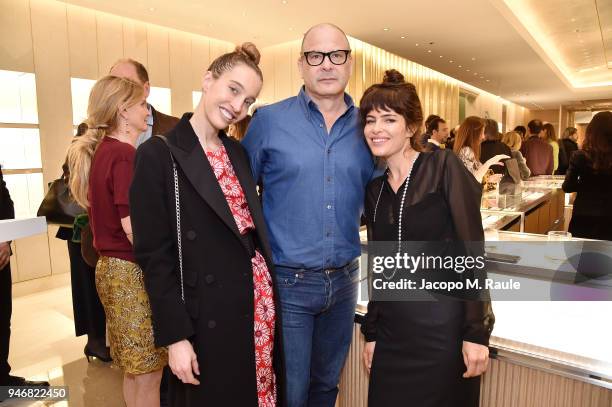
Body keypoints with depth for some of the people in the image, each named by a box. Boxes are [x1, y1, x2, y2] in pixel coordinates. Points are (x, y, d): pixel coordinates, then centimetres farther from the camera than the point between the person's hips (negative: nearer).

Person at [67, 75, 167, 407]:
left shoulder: (99, 151, 9)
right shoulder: (126, 155, -17)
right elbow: (135, 229, -22)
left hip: (109, 267, 9)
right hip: (133, 271, -9)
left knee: (133, 371, 22)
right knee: (147, 376, 5)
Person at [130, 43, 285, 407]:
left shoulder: (239, 153, 9)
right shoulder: (159, 154, -10)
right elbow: (154, 254, -12)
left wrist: (267, 291, 11)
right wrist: (175, 336, -13)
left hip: (259, 302, 6)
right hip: (208, 315, -5)